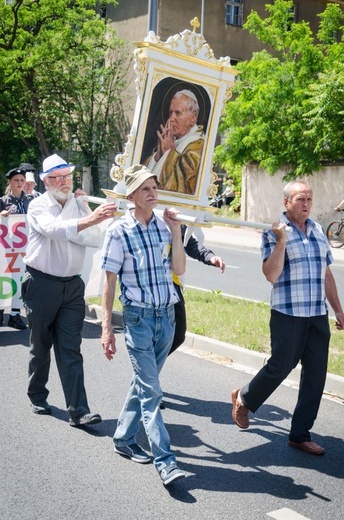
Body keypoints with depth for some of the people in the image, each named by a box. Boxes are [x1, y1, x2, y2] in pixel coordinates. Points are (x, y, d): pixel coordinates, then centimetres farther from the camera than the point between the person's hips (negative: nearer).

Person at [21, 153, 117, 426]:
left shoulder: (80, 203, 5)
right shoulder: (38, 206, -7)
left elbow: (95, 239, -10)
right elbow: (54, 229, -30)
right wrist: (90, 219, -44)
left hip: (72, 285, 2)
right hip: (42, 283, -2)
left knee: (70, 349, -1)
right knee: (41, 345, 12)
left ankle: (79, 411, -4)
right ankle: (37, 397, 33)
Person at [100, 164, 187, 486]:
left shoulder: (164, 225, 4)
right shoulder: (119, 231, -9)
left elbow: (179, 269, 4)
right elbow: (109, 281, -6)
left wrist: (175, 233, -8)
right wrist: (106, 327, -8)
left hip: (167, 316, 5)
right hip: (139, 317, -5)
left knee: (143, 383, 16)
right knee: (150, 390, -6)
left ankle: (123, 438, 32)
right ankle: (165, 462, -2)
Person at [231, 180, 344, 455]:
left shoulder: (318, 230, 11)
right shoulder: (274, 231, -6)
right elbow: (271, 275, -15)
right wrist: (281, 240, -23)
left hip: (318, 315, 6)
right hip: (288, 314, -6)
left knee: (316, 374, 6)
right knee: (280, 366, 2)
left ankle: (300, 434, 18)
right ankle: (244, 398, 31)